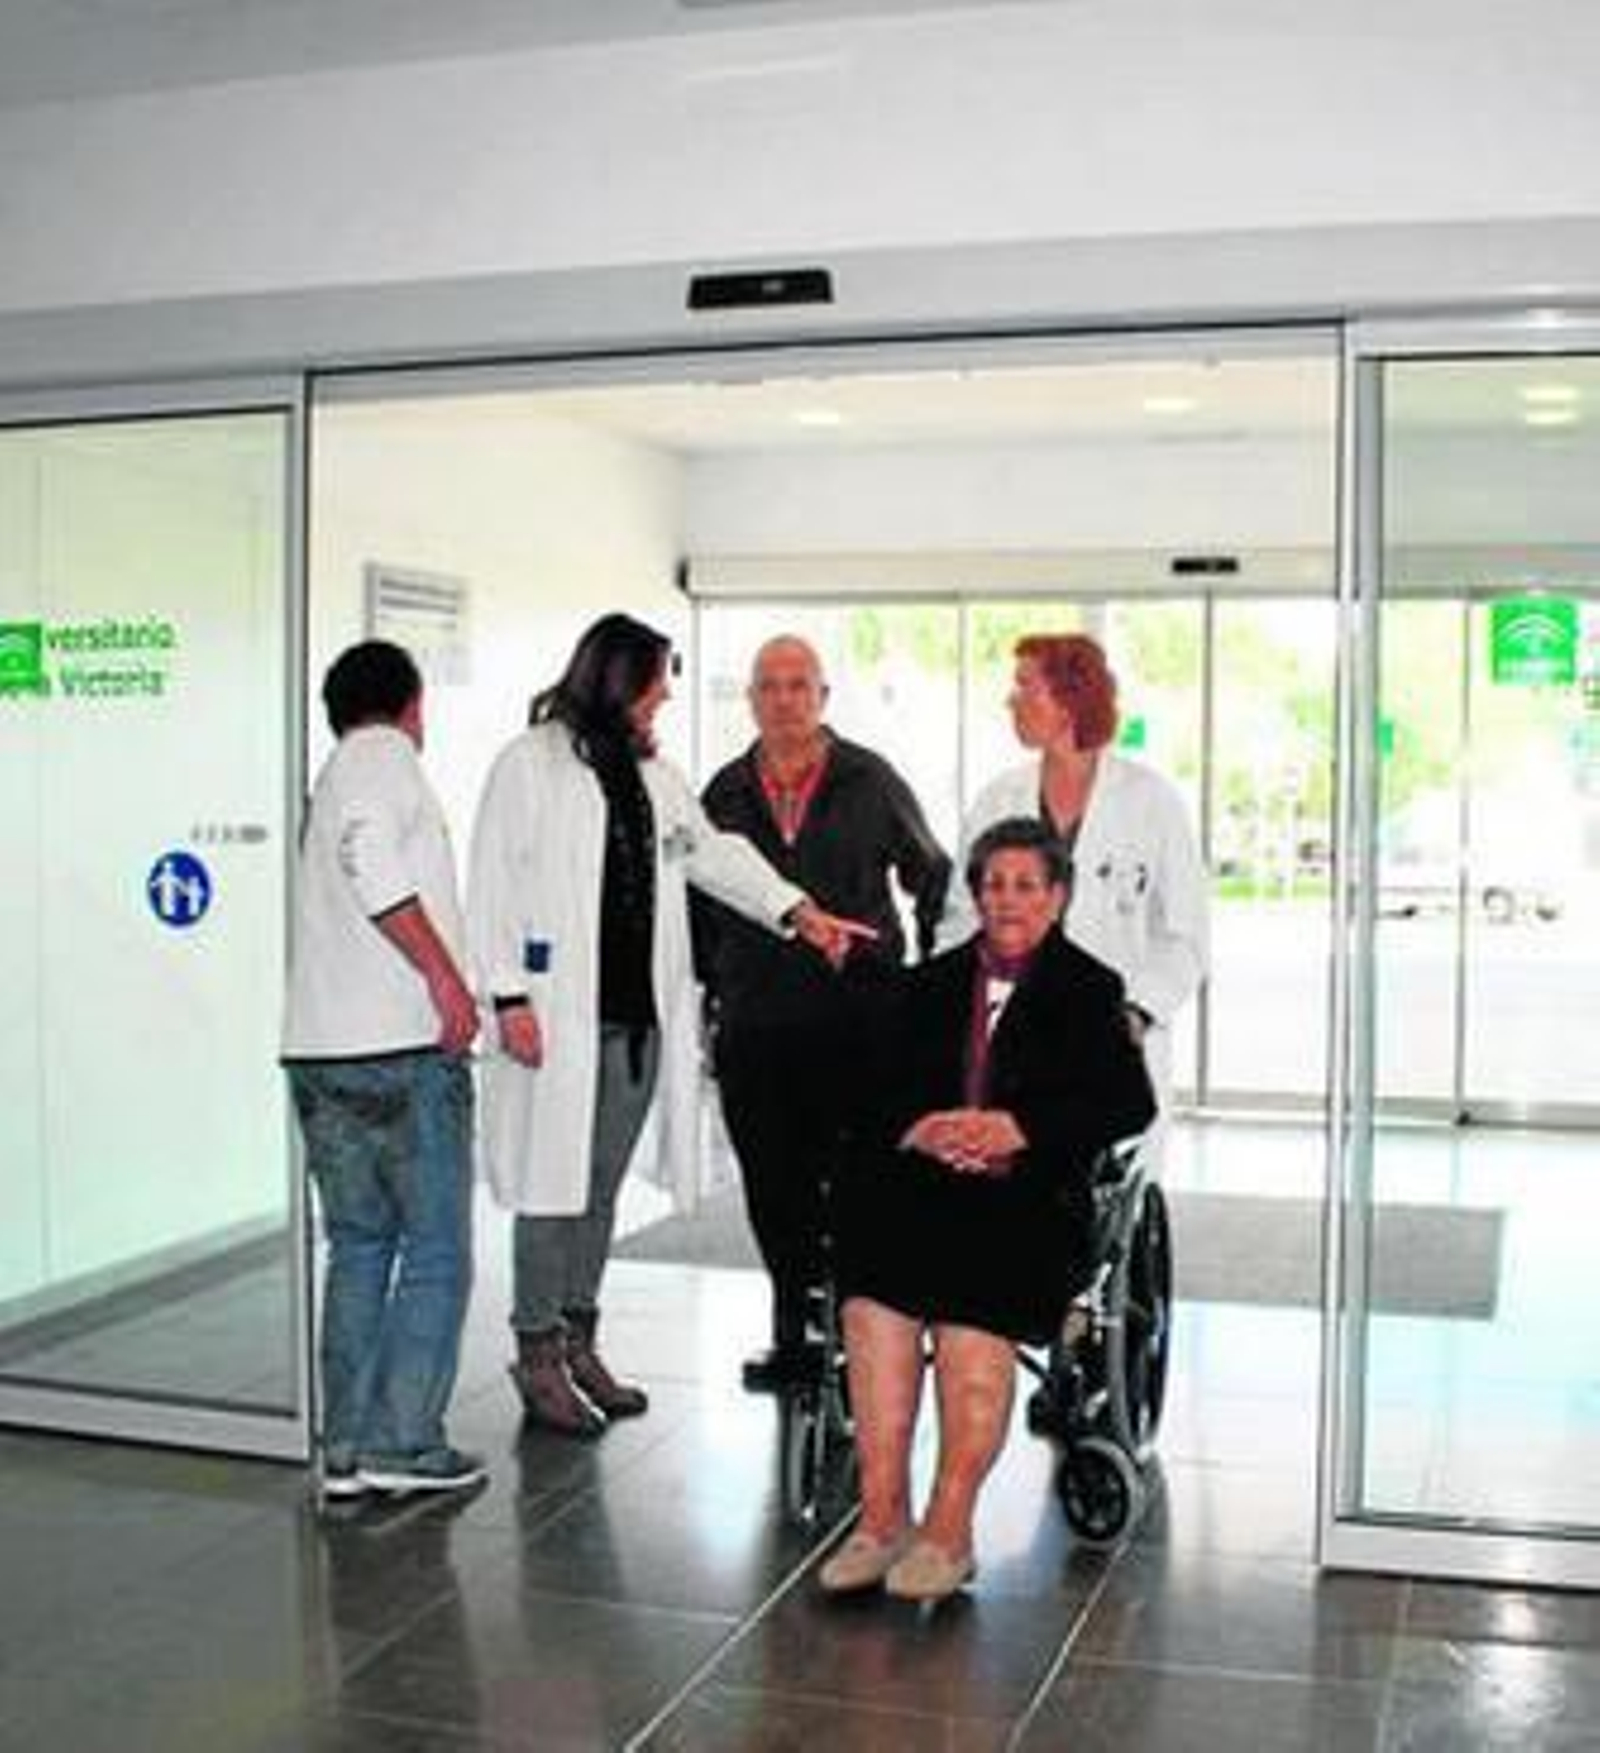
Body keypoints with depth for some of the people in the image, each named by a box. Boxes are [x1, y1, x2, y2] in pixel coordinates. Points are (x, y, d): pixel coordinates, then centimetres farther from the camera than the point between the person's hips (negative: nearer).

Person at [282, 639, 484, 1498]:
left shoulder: (330, 779, 22)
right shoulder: (386, 754, -3)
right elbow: (370, 855, -22)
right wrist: (445, 973, -19)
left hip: (319, 1050, 8)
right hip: (402, 1047, -8)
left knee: (357, 1249, 14)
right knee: (437, 1253, 1)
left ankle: (346, 1450, 15)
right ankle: (402, 1443, 2)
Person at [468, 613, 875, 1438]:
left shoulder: (655, 774, 18)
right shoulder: (530, 763, -3)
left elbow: (712, 851, 22)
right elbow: (493, 885, -7)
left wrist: (796, 909, 12)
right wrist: (510, 997, -13)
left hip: (639, 1020, 7)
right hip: (559, 1021, -6)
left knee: (601, 1186, 12)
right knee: (551, 1185, -3)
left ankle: (580, 1344, 23)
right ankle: (538, 1356, 8)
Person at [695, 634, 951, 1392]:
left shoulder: (871, 782, 3)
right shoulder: (726, 792, 10)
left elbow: (932, 876, 11)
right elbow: (700, 898, 18)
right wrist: (713, 989, 14)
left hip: (854, 1022, -3)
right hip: (752, 1030, 3)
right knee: (773, 1190, 8)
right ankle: (793, 1334, 20)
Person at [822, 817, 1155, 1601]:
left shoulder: (1087, 991, 14)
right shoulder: (929, 984, 24)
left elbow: (1130, 1103, 0)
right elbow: (872, 1089, 13)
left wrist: (1017, 1128, -12)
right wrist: (919, 1126, -9)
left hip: (1027, 1189, -2)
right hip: (918, 1177, 3)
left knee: (971, 1314, -32)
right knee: (874, 1290, -28)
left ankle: (949, 1529, -27)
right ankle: (882, 1514, -25)